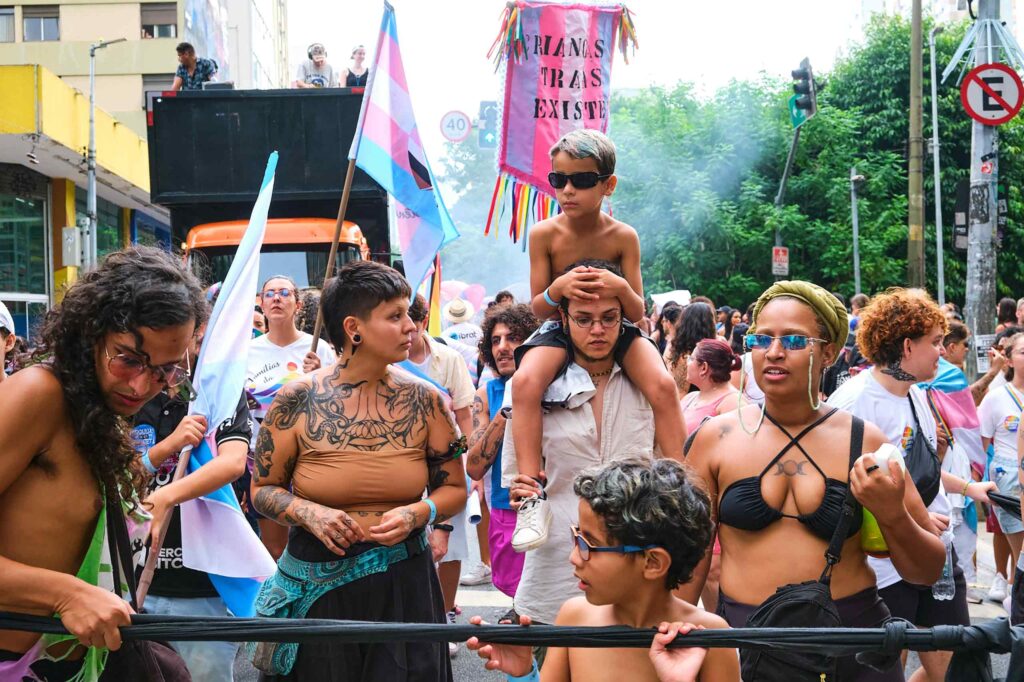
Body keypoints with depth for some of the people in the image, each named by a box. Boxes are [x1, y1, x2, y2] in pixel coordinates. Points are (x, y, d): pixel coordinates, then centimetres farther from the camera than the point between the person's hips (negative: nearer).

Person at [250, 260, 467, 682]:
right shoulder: (298, 400, -6)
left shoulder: (424, 401, -1)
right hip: (317, 587, -1)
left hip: (403, 585, 1)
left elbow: (454, 489, 8)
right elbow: (263, 489, 3)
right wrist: (309, 513, -16)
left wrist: (417, 514, -12)